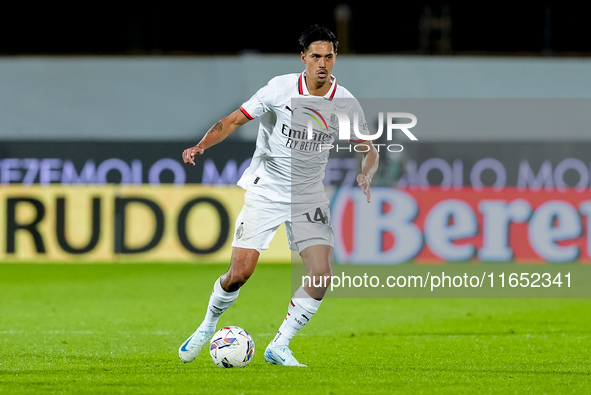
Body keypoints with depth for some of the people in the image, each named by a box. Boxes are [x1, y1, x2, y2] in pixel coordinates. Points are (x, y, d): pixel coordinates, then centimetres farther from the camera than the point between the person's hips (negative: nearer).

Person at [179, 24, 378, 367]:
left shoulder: (345, 102, -5)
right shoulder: (280, 89, -11)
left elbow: (369, 151, 3)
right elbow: (234, 120, -7)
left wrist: (365, 177, -19)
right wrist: (201, 146, -23)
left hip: (310, 196, 2)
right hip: (266, 189, -2)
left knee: (322, 274, -14)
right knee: (240, 272, -11)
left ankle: (279, 347, 1)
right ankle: (208, 326, 19)